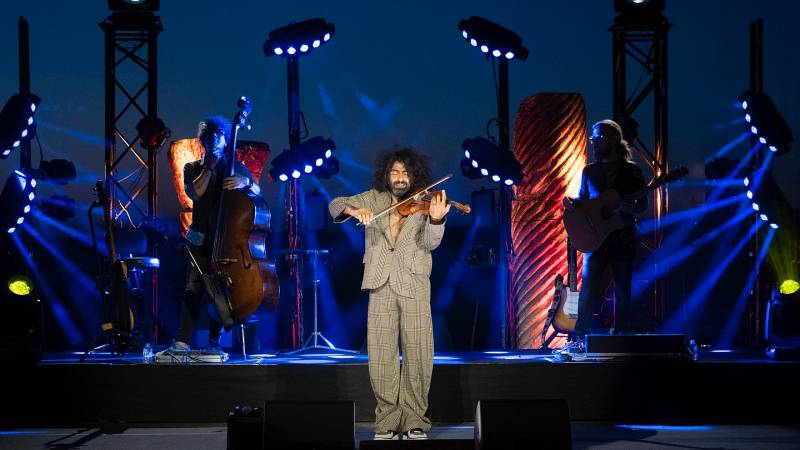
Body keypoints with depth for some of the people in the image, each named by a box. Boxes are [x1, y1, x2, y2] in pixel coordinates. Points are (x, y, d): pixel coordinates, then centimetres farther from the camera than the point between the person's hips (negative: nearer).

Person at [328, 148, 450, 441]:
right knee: (380, 356, -3)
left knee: (418, 355, -5)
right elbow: (335, 206, 6)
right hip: (381, 285, 1)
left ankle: (415, 422, 4)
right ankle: (387, 422, 6)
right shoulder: (374, 199, 12)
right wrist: (354, 210, -16)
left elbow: (429, 243, -7)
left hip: (414, 286, -1)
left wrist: (436, 219, -27)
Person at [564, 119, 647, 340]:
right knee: (588, 291, -9)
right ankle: (580, 338, -5)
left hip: (623, 239, -1)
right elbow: (582, 201, 16)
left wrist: (630, 207, -18)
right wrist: (571, 202, -6)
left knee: (623, 293, 5)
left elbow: (643, 204, 3)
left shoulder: (631, 170, 3)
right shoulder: (589, 171, 11)